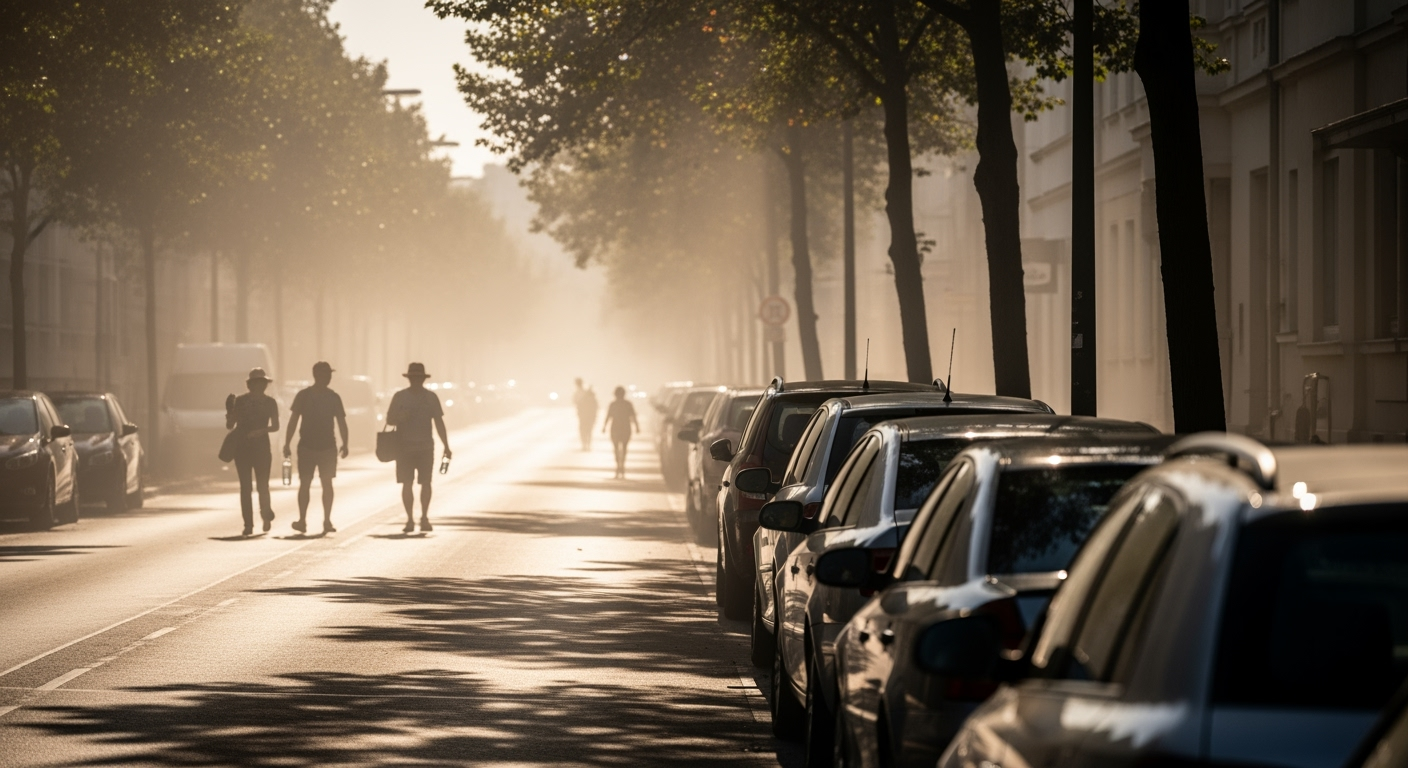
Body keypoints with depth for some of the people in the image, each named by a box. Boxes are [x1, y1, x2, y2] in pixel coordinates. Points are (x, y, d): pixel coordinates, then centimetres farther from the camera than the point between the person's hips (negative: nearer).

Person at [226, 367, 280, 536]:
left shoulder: (270, 403, 3)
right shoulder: (240, 401, 1)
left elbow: (275, 426, 3)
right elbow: (230, 426, 3)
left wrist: (261, 430, -16)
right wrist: (229, 412, -18)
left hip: (261, 447, 0)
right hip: (242, 447, 0)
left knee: (262, 485, -3)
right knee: (245, 487, -3)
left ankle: (266, 515, 24)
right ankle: (248, 524, 1)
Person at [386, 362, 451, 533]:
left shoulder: (431, 397, 4)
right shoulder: (399, 397, 2)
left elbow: (439, 423, 6)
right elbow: (389, 419, 5)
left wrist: (446, 446, 2)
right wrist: (400, 417, -19)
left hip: (426, 447, 1)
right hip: (404, 447, 0)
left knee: (426, 482, -5)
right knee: (407, 483, -4)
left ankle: (424, 518, 2)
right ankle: (410, 519, 1)